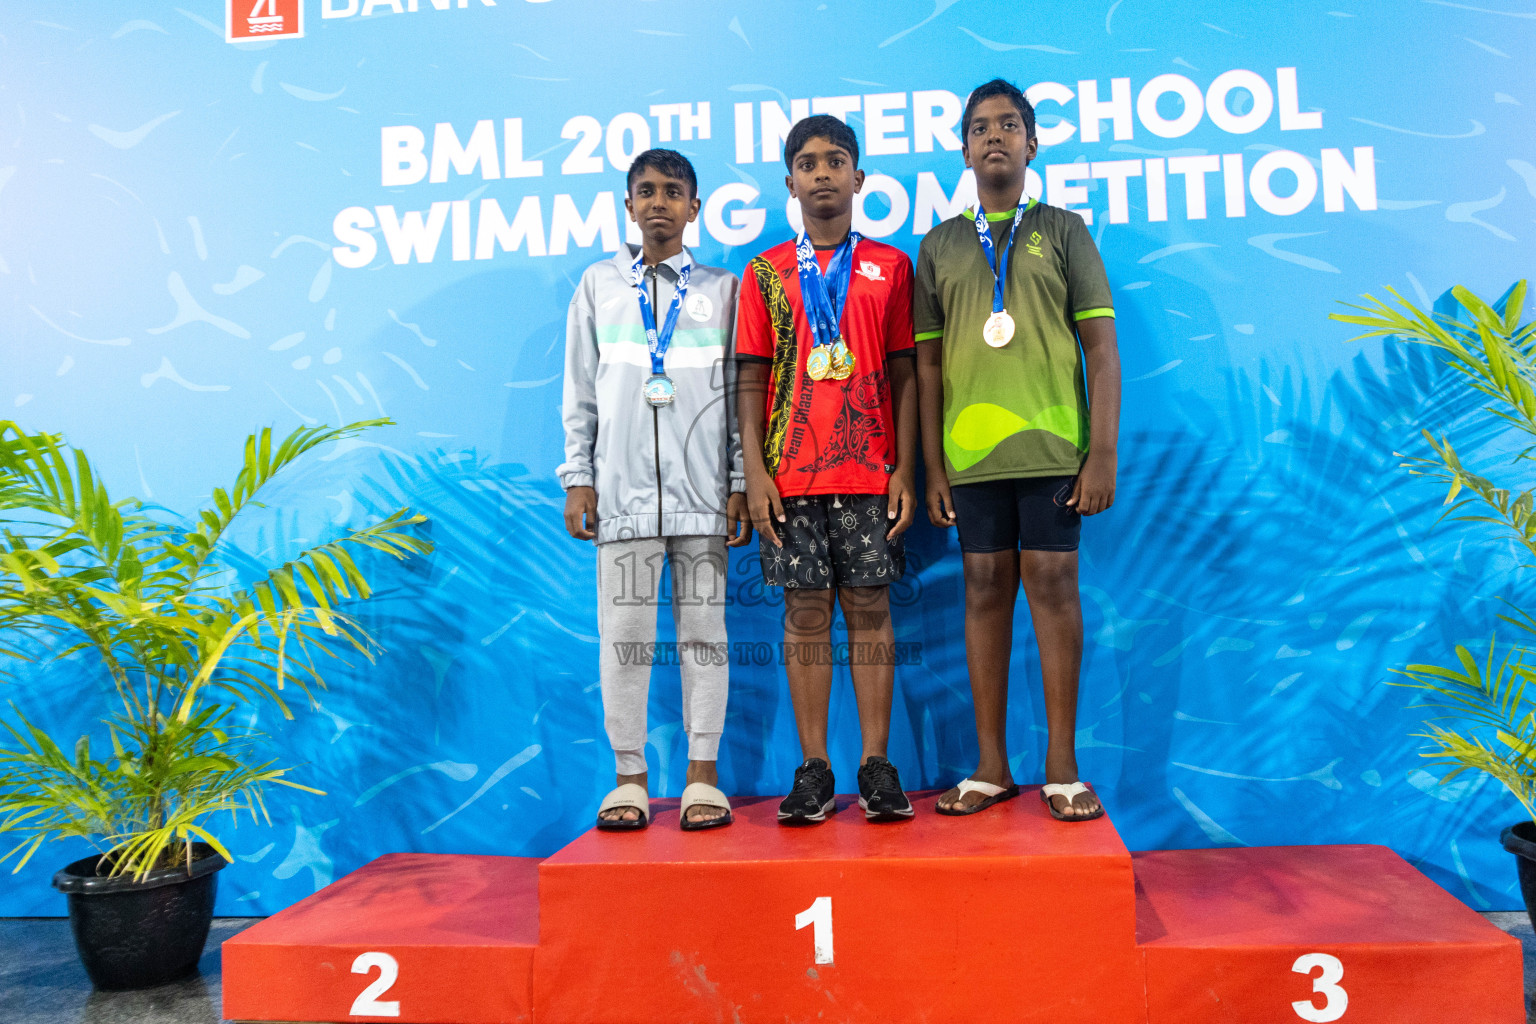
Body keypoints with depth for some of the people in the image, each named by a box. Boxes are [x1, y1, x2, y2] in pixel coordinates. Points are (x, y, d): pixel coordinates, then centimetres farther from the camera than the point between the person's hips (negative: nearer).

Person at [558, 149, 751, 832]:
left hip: (702, 490, 0)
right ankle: (630, 776, 11)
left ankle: (703, 775, 10)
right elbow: (580, 392, 13)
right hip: (623, 488, 1)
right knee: (624, 634, 0)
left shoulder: (722, 290, 12)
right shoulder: (599, 285, 14)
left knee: (703, 629, 1)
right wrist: (578, 478, 5)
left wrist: (741, 485, 2)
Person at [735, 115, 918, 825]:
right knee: (806, 611, 2)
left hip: (871, 473, 0)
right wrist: (755, 471, -3)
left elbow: (905, 374, 7)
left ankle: (876, 765, 8)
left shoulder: (890, 266, 10)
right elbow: (751, 378, 7)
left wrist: (905, 470, -1)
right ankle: (814, 769, 9)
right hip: (791, 474, 1)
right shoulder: (766, 272, 10)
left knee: (869, 607, 1)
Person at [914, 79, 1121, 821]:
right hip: (971, 452, 2)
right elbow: (927, 362, 12)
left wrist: (1104, 451, -5)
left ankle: (1062, 765, 8)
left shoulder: (1063, 231, 9)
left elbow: (1101, 347, 4)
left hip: (1052, 446, -2)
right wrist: (932, 465, 7)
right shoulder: (939, 245, 14)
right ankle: (991, 767, 12)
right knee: (985, 591, 4)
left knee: (1053, 585, -2)